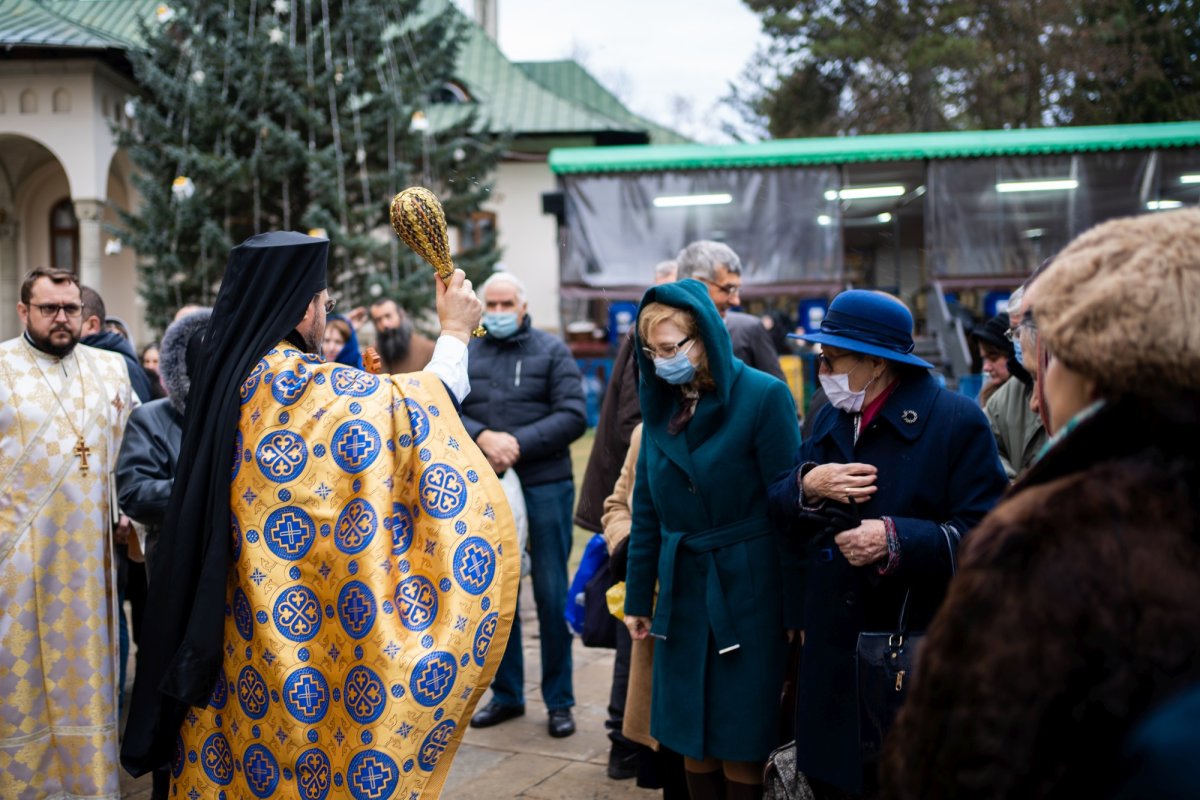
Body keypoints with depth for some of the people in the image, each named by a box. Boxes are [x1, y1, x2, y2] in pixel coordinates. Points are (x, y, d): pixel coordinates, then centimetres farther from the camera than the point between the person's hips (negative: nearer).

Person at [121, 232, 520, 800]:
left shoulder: (228, 372, 6)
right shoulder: (306, 384, -19)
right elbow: (416, 408, -17)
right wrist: (455, 332, -5)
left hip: (244, 618, 8)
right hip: (307, 621, -8)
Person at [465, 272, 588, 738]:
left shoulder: (552, 351, 2)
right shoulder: (465, 355, 8)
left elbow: (573, 416, -7)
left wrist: (520, 444, -17)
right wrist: (483, 438, -18)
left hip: (544, 487, -2)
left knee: (552, 595, 2)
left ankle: (559, 700, 14)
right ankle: (506, 694, 24)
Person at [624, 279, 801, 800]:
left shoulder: (763, 396, -11)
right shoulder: (661, 404, 5)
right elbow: (647, 510, 10)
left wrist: (796, 608, -11)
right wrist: (638, 596, 11)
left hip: (747, 592, -5)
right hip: (681, 590, 5)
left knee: (740, 747, 3)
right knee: (692, 743, 10)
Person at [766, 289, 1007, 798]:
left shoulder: (956, 421, -11)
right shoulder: (829, 419, 11)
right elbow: (778, 508, 10)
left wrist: (897, 541, -25)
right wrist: (808, 486, -11)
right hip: (833, 656, 6)